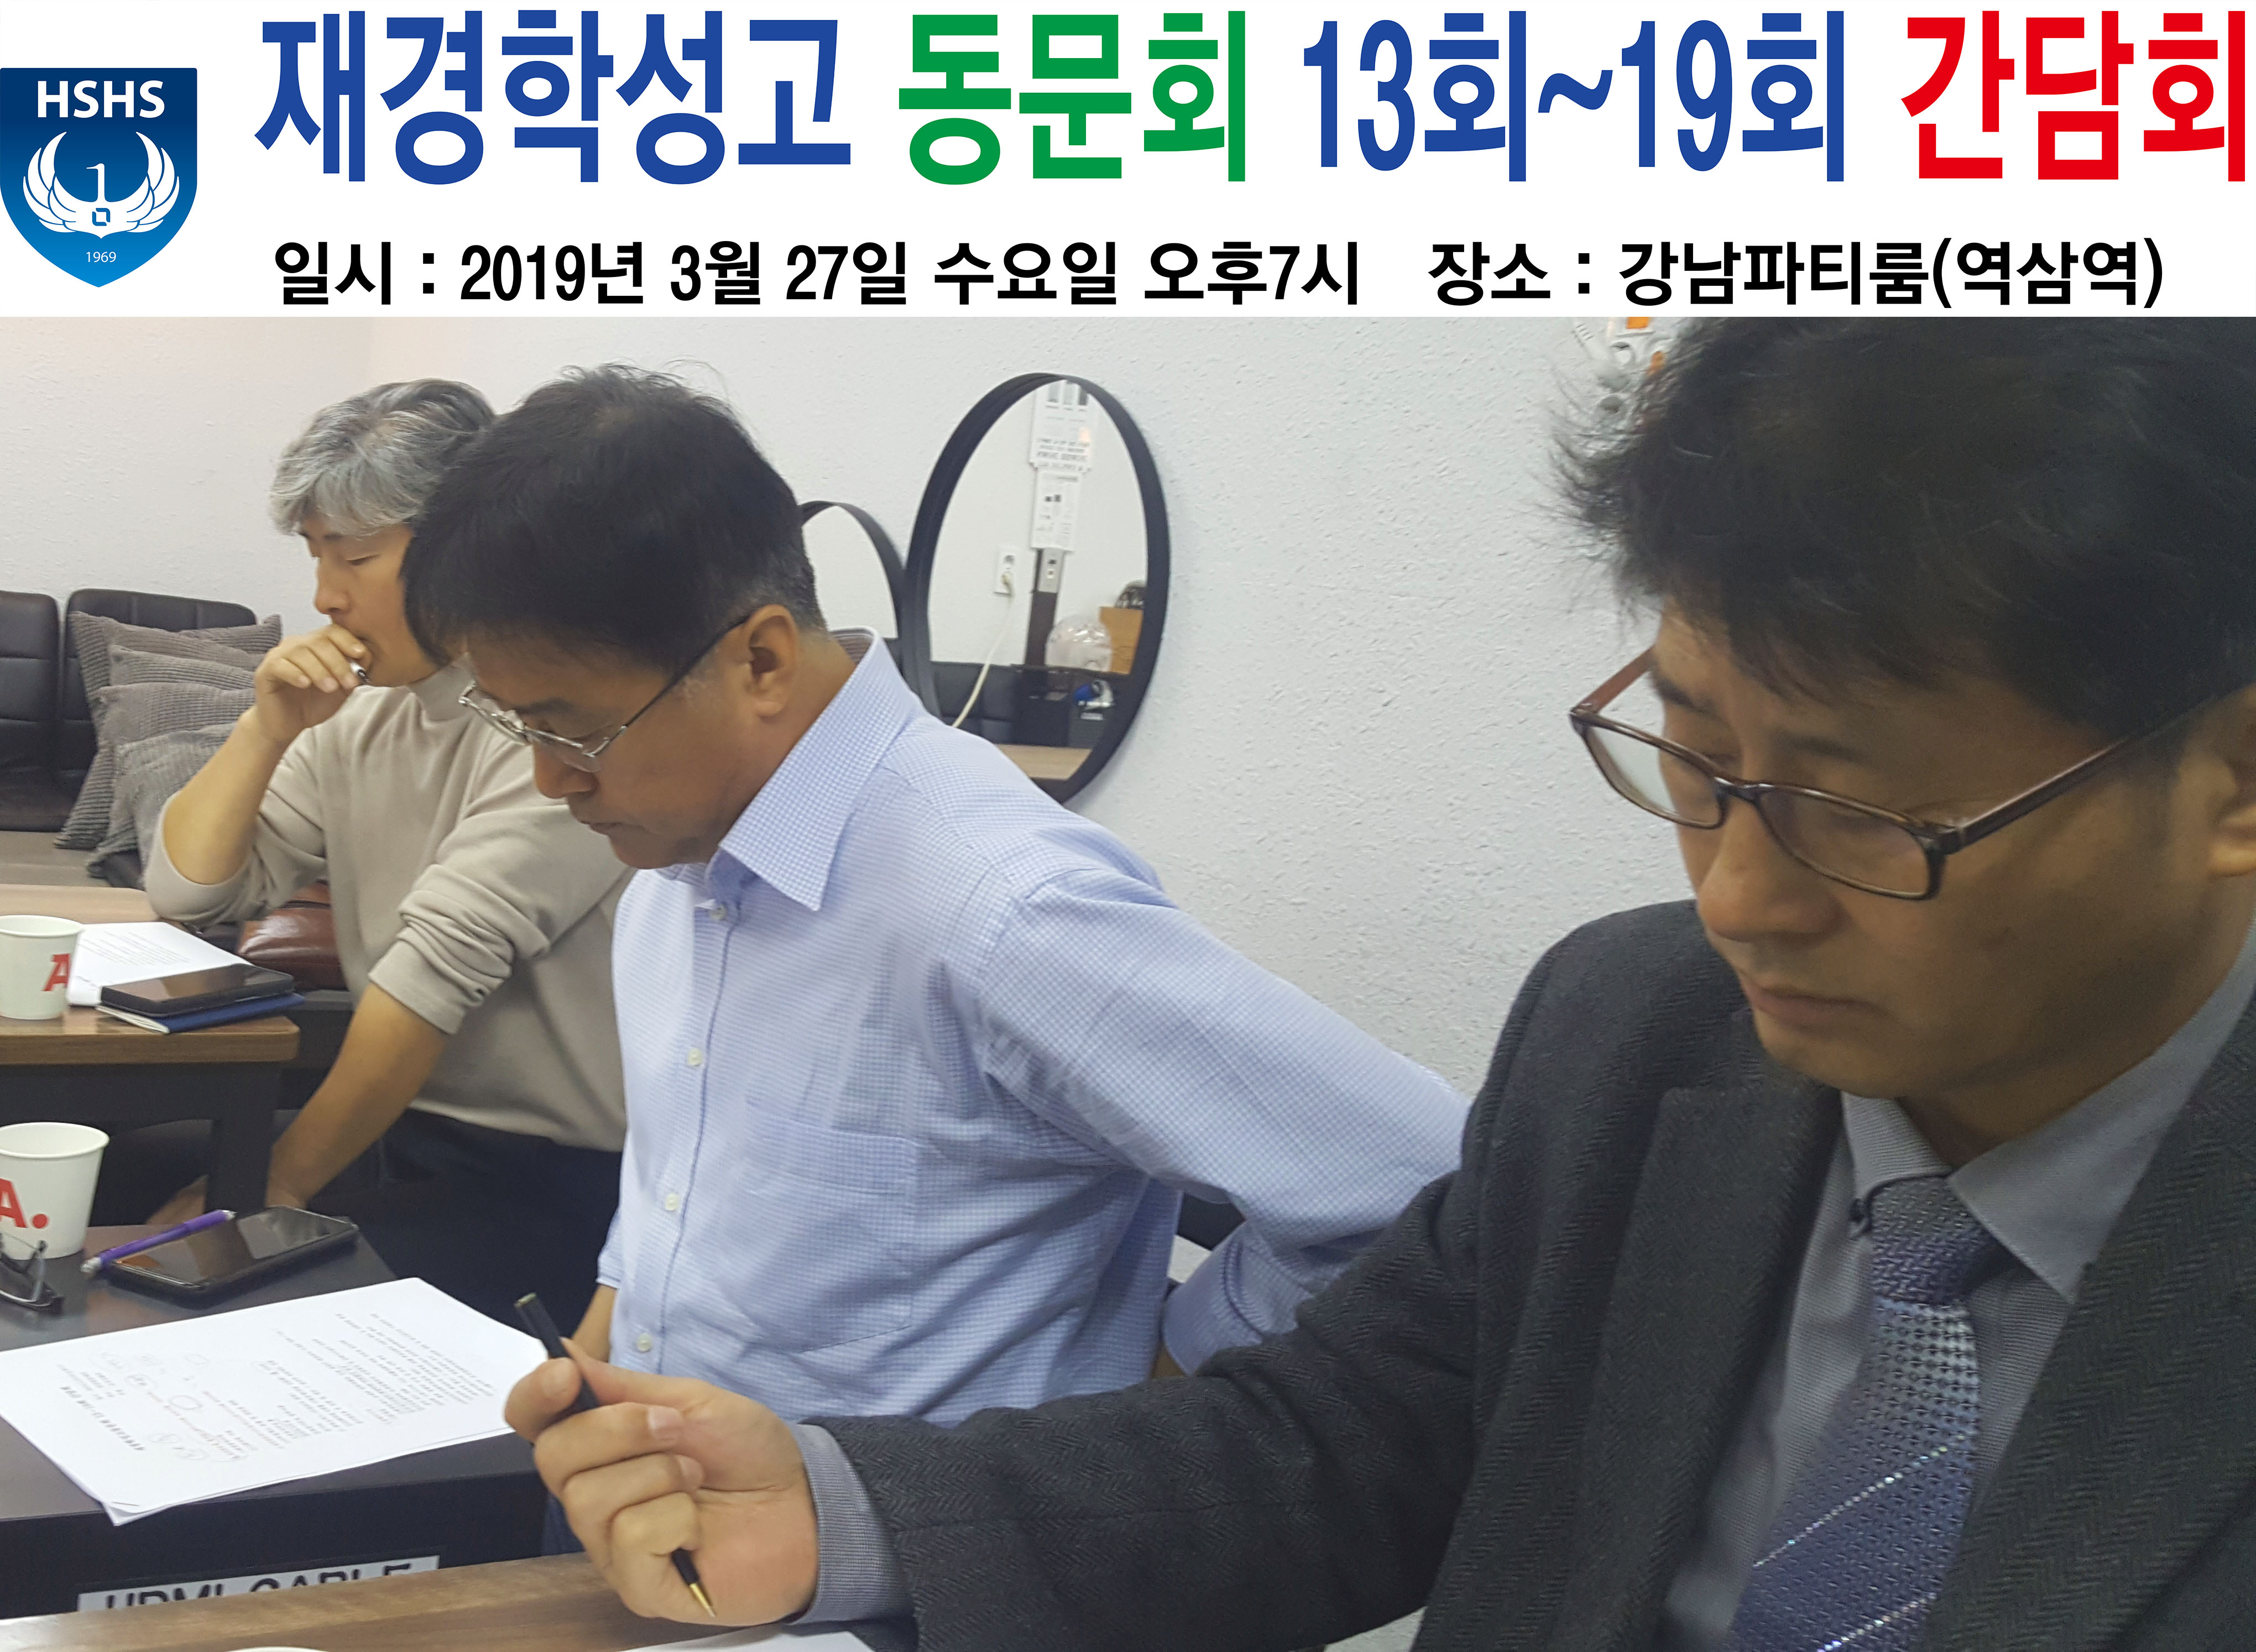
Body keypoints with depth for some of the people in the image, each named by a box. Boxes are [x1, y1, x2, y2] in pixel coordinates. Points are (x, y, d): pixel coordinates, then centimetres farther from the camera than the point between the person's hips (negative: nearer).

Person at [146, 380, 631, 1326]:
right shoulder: (360, 717, 10)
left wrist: (280, 1184, -18)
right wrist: (269, 730, -1)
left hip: (554, 1185, -7)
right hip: (408, 1135, 7)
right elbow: (189, 892, 14)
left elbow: (444, 965, -21)